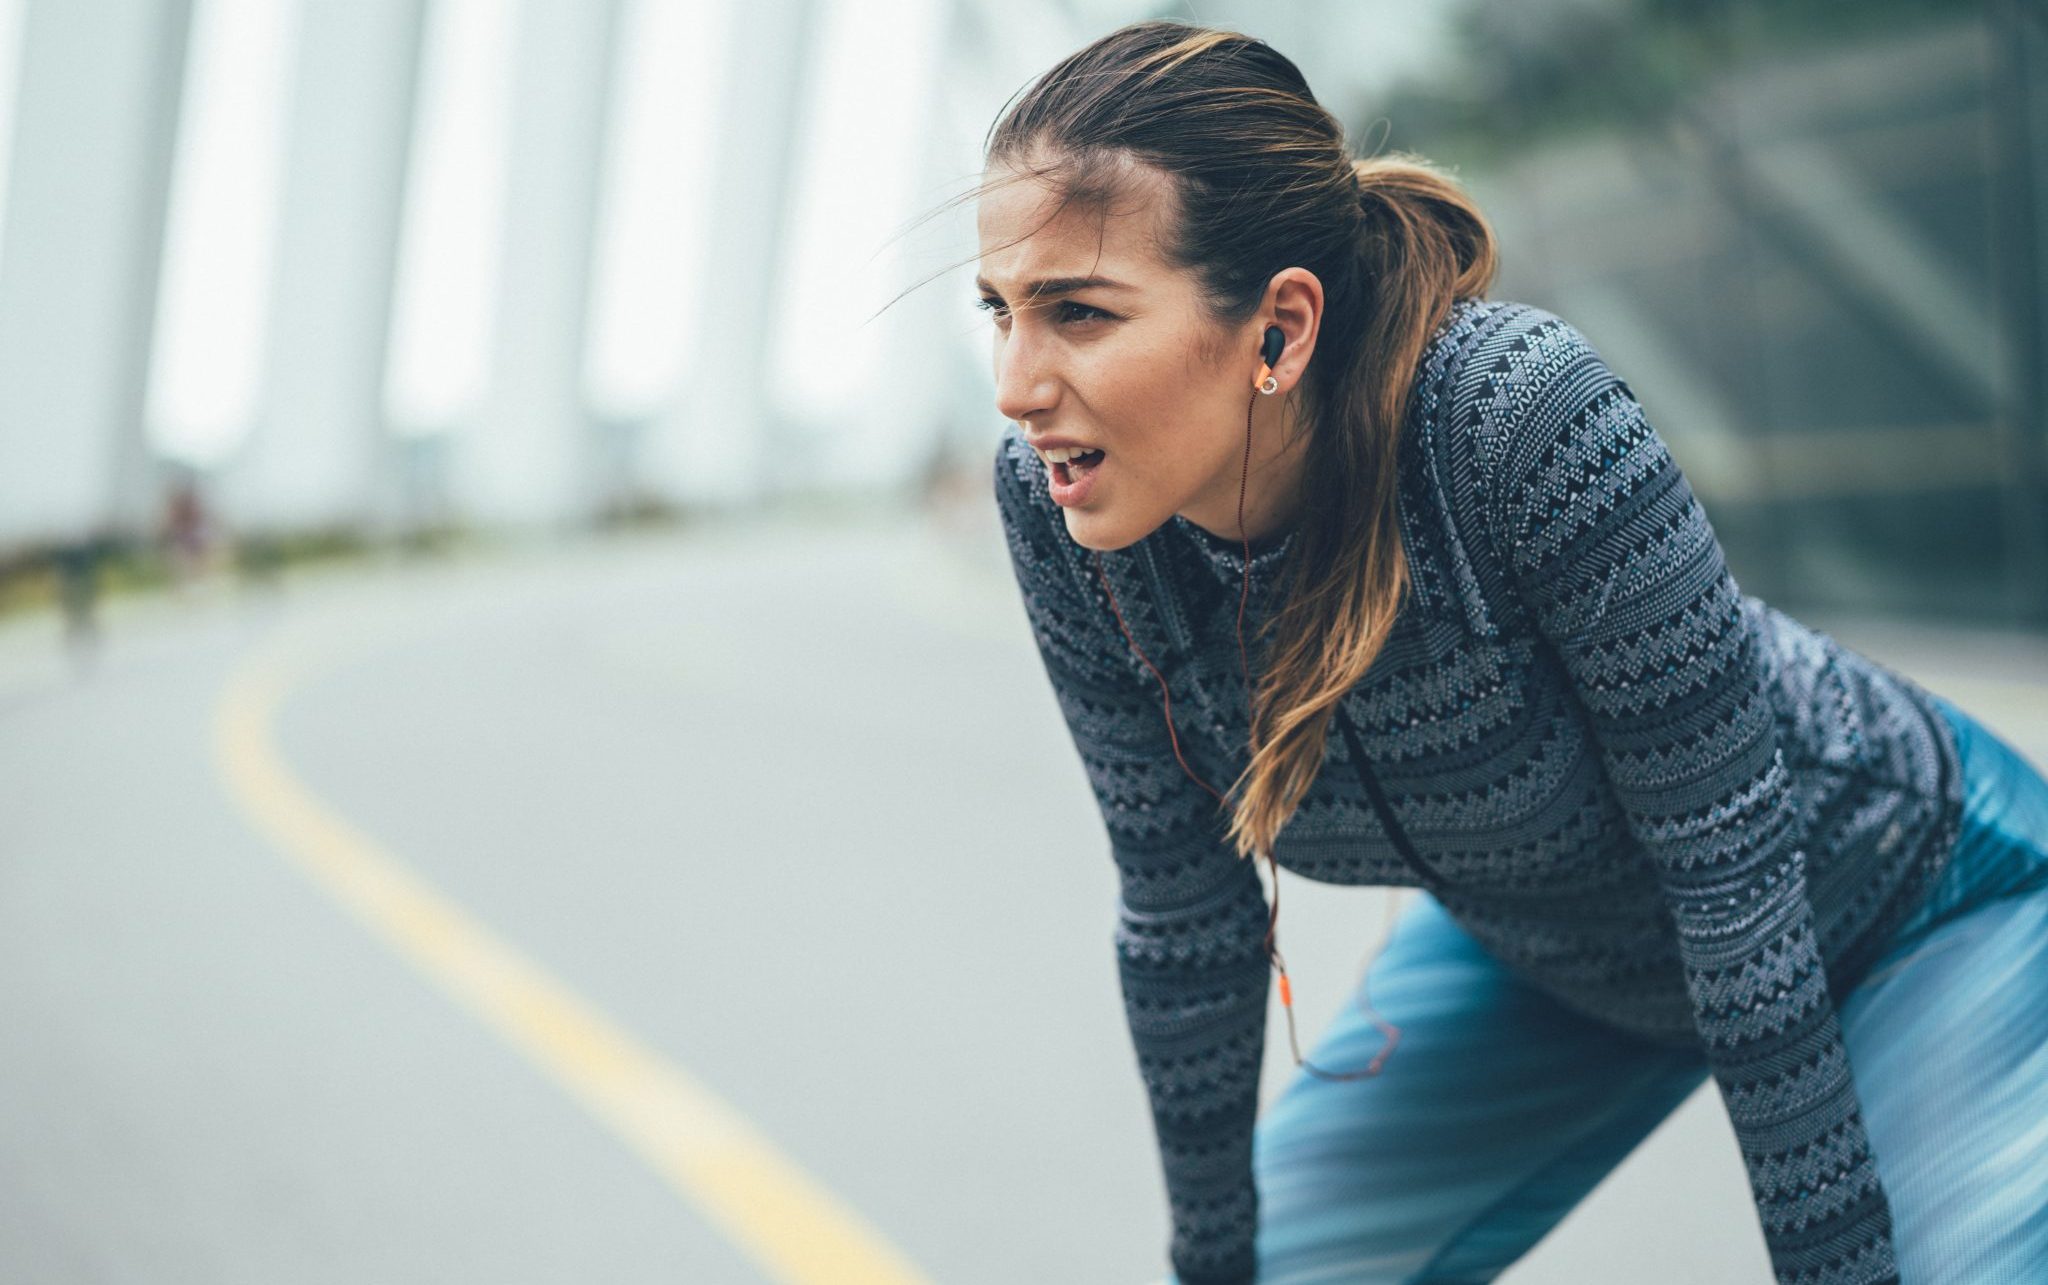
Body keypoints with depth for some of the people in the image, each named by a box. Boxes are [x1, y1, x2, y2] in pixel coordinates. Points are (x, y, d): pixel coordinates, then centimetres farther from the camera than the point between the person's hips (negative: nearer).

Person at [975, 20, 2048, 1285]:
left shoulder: (1519, 409, -38)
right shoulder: (1055, 503, -23)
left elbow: (1732, 865, -29)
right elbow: (1181, 901, -10)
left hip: (1908, 907, -4)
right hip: (1542, 953, 5)